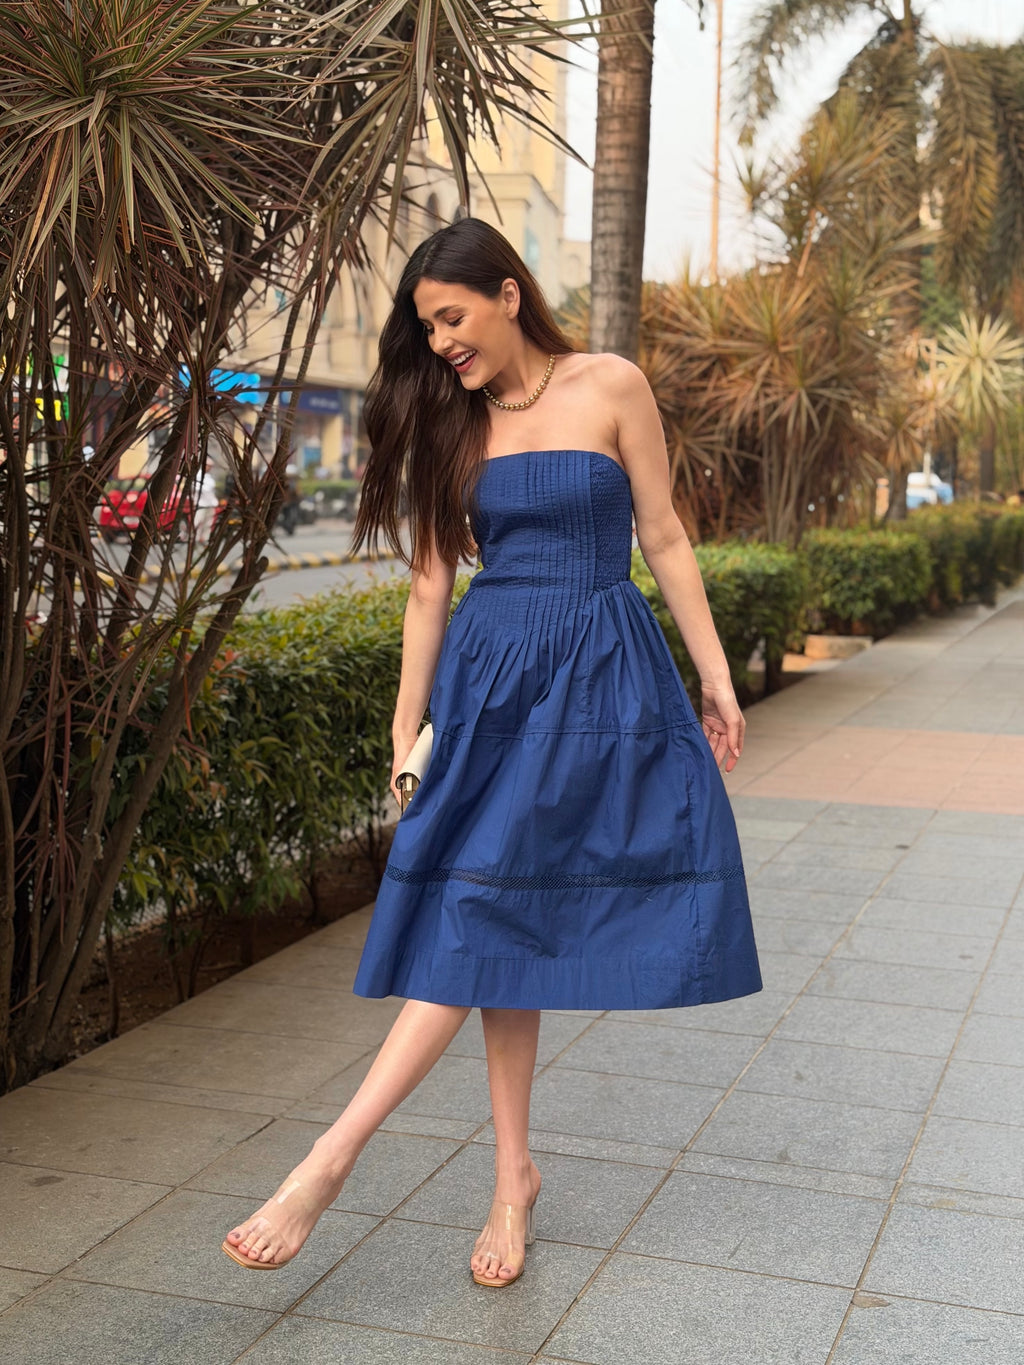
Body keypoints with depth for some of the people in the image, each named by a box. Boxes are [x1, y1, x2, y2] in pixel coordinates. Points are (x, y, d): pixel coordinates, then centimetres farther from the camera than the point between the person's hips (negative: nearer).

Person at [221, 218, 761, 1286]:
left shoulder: (610, 388, 0)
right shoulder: (453, 420, 9)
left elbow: (664, 538, 3)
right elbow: (432, 581, 9)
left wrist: (715, 675, 1)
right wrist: (408, 729, 7)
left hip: (598, 673, -3)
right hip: (489, 674, 4)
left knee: (495, 917, -10)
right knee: (497, 931, 3)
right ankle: (513, 1177, 14)